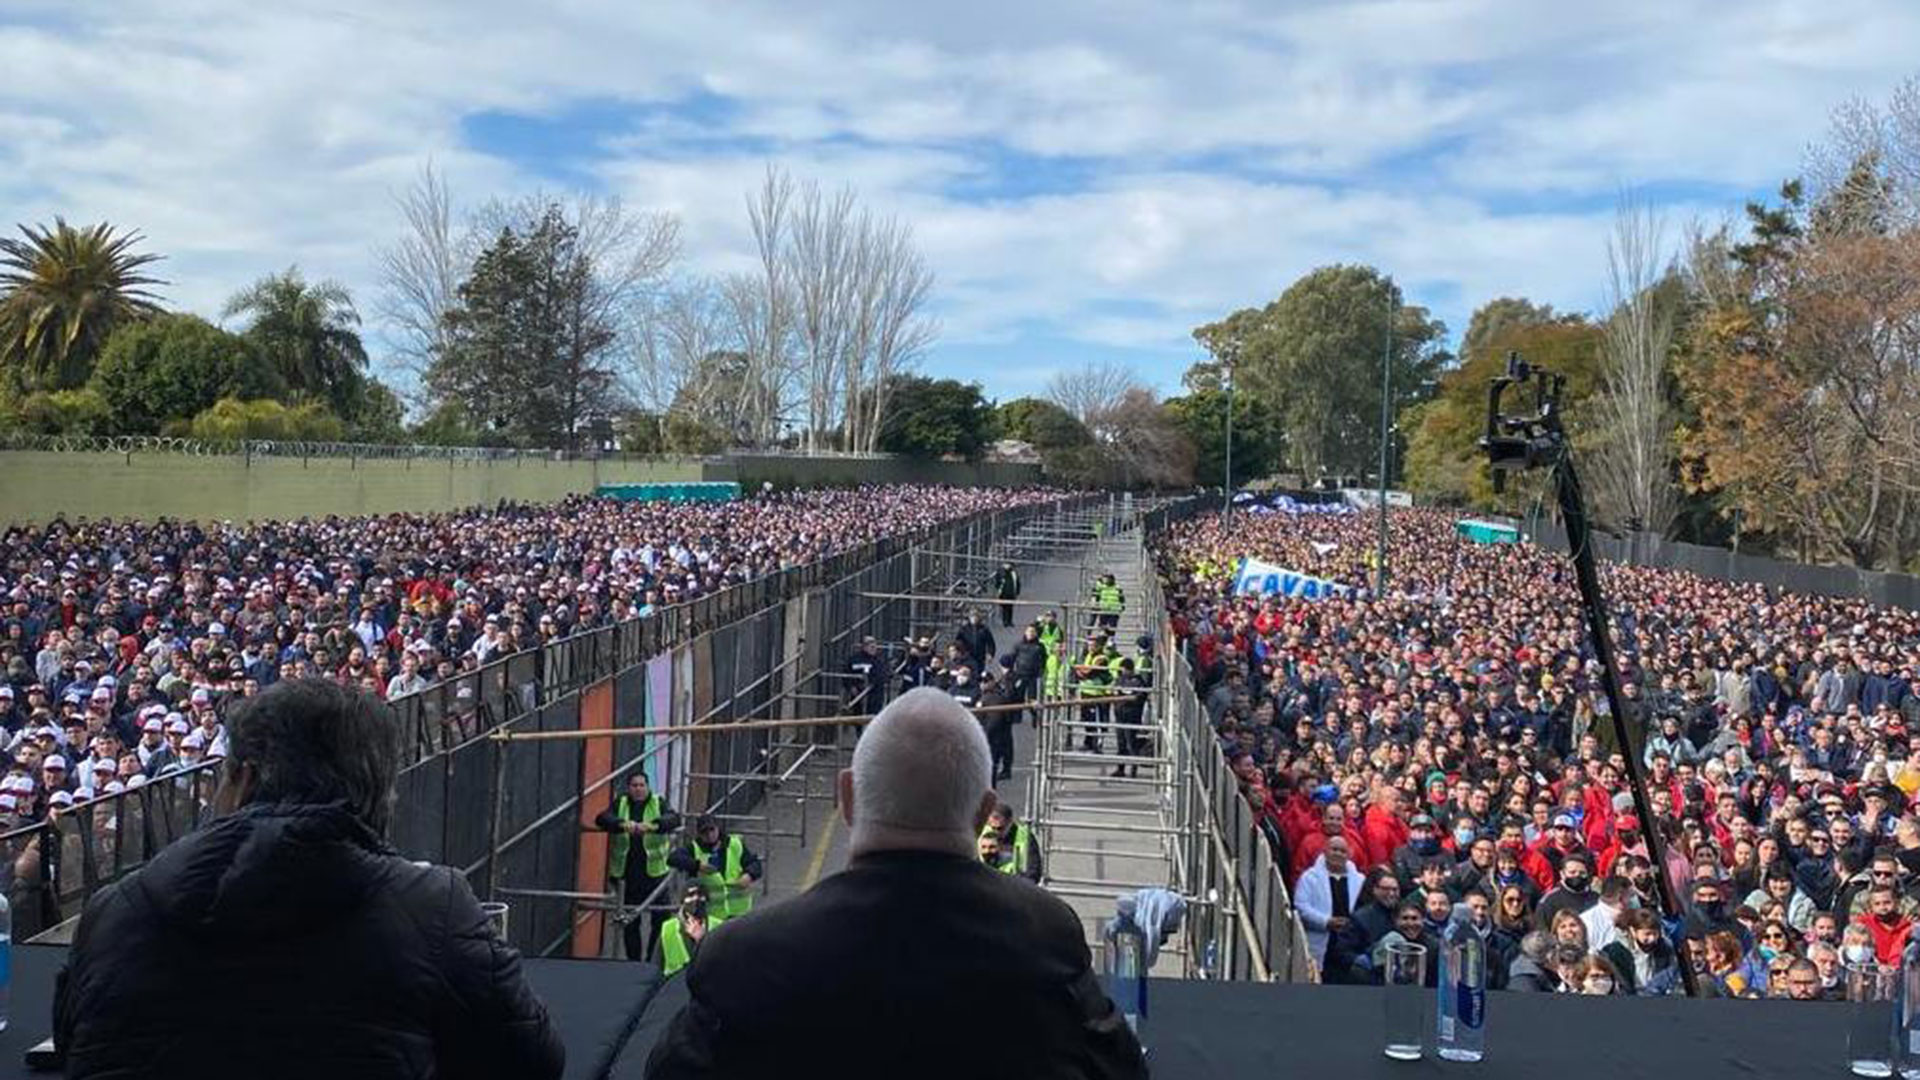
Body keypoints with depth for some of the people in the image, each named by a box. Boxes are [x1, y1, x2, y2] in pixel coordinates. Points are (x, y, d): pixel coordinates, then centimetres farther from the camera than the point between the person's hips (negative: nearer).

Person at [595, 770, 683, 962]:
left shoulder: (658, 803, 4)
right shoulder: (620, 803, 7)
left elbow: (674, 819, -13)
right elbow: (601, 819, -9)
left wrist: (651, 825, -33)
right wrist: (623, 824, -29)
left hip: (654, 869, -1)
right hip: (627, 872, 1)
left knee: (661, 917, -3)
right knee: (631, 921, 7)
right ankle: (633, 960, 18)